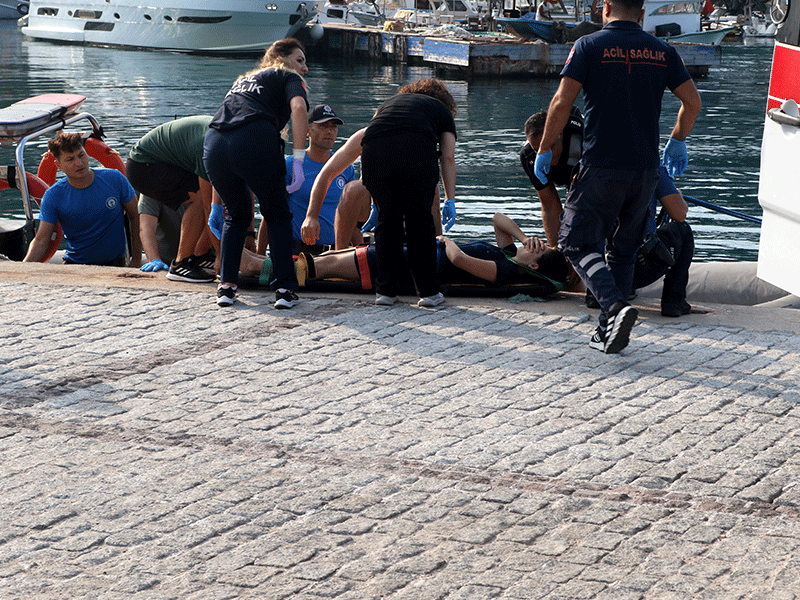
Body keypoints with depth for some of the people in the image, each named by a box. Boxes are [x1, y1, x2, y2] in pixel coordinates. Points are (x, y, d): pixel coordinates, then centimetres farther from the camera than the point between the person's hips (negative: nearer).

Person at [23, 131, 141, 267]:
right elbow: (41, 240, -12)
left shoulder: (115, 179, -8)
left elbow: (135, 216, 4)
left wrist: (136, 260, 2)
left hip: (115, 261, 0)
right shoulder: (53, 196, -10)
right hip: (75, 263, 0)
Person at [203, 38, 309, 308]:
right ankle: (284, 288, 6)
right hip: (255, 141, -5)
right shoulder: (288, 77, 20)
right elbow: (298, 108, -4)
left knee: (237, 215, 25)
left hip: (214, 143, 5)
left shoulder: (243, 80, 38)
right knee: (277, 215, 13)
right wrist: (298, 159, -9)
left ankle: (226, 286, 17)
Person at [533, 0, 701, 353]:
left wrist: (544, 150, 2)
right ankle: (608, 333, 14)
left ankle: (616, 307, -17)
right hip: (645, 170, 4)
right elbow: (692, 102, 10)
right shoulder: (661, 51, 7)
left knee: (577, 244, 5)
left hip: (601, 168, -4)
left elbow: (561, 104, -10)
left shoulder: (589, 46, -4)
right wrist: (677, 142, 27)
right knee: (622, 250, 17)